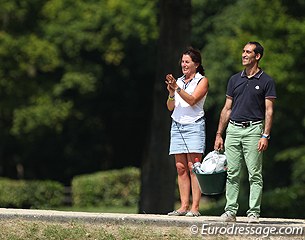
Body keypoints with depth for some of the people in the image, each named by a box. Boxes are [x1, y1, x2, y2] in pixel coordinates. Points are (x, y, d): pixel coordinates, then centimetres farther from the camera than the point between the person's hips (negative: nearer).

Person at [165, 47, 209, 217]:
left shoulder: (202, 81, 3)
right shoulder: (179, 81, 18)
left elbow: (192, 100, -12)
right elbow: (170, 107, 15)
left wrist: (177, 88, -21)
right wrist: (171, 93, -3)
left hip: (194, 125, -6)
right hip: (177, 125, 6)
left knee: (193, 167, -11)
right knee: (181, 168, 2)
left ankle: (195, 208, -13)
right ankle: (184, 206, 2)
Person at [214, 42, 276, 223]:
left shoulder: (266, 81, 1)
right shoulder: (235, 79, 14)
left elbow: (269, 111, -3)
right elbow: (227, 109, 16)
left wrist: (265, 136, -14)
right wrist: (219, 134, 10)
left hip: (253, 129, -4)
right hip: (233, 129, 4)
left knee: (255, 174, -4)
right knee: (232, 174, 3)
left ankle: (254, 212, -2)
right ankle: (230, 211, 6)